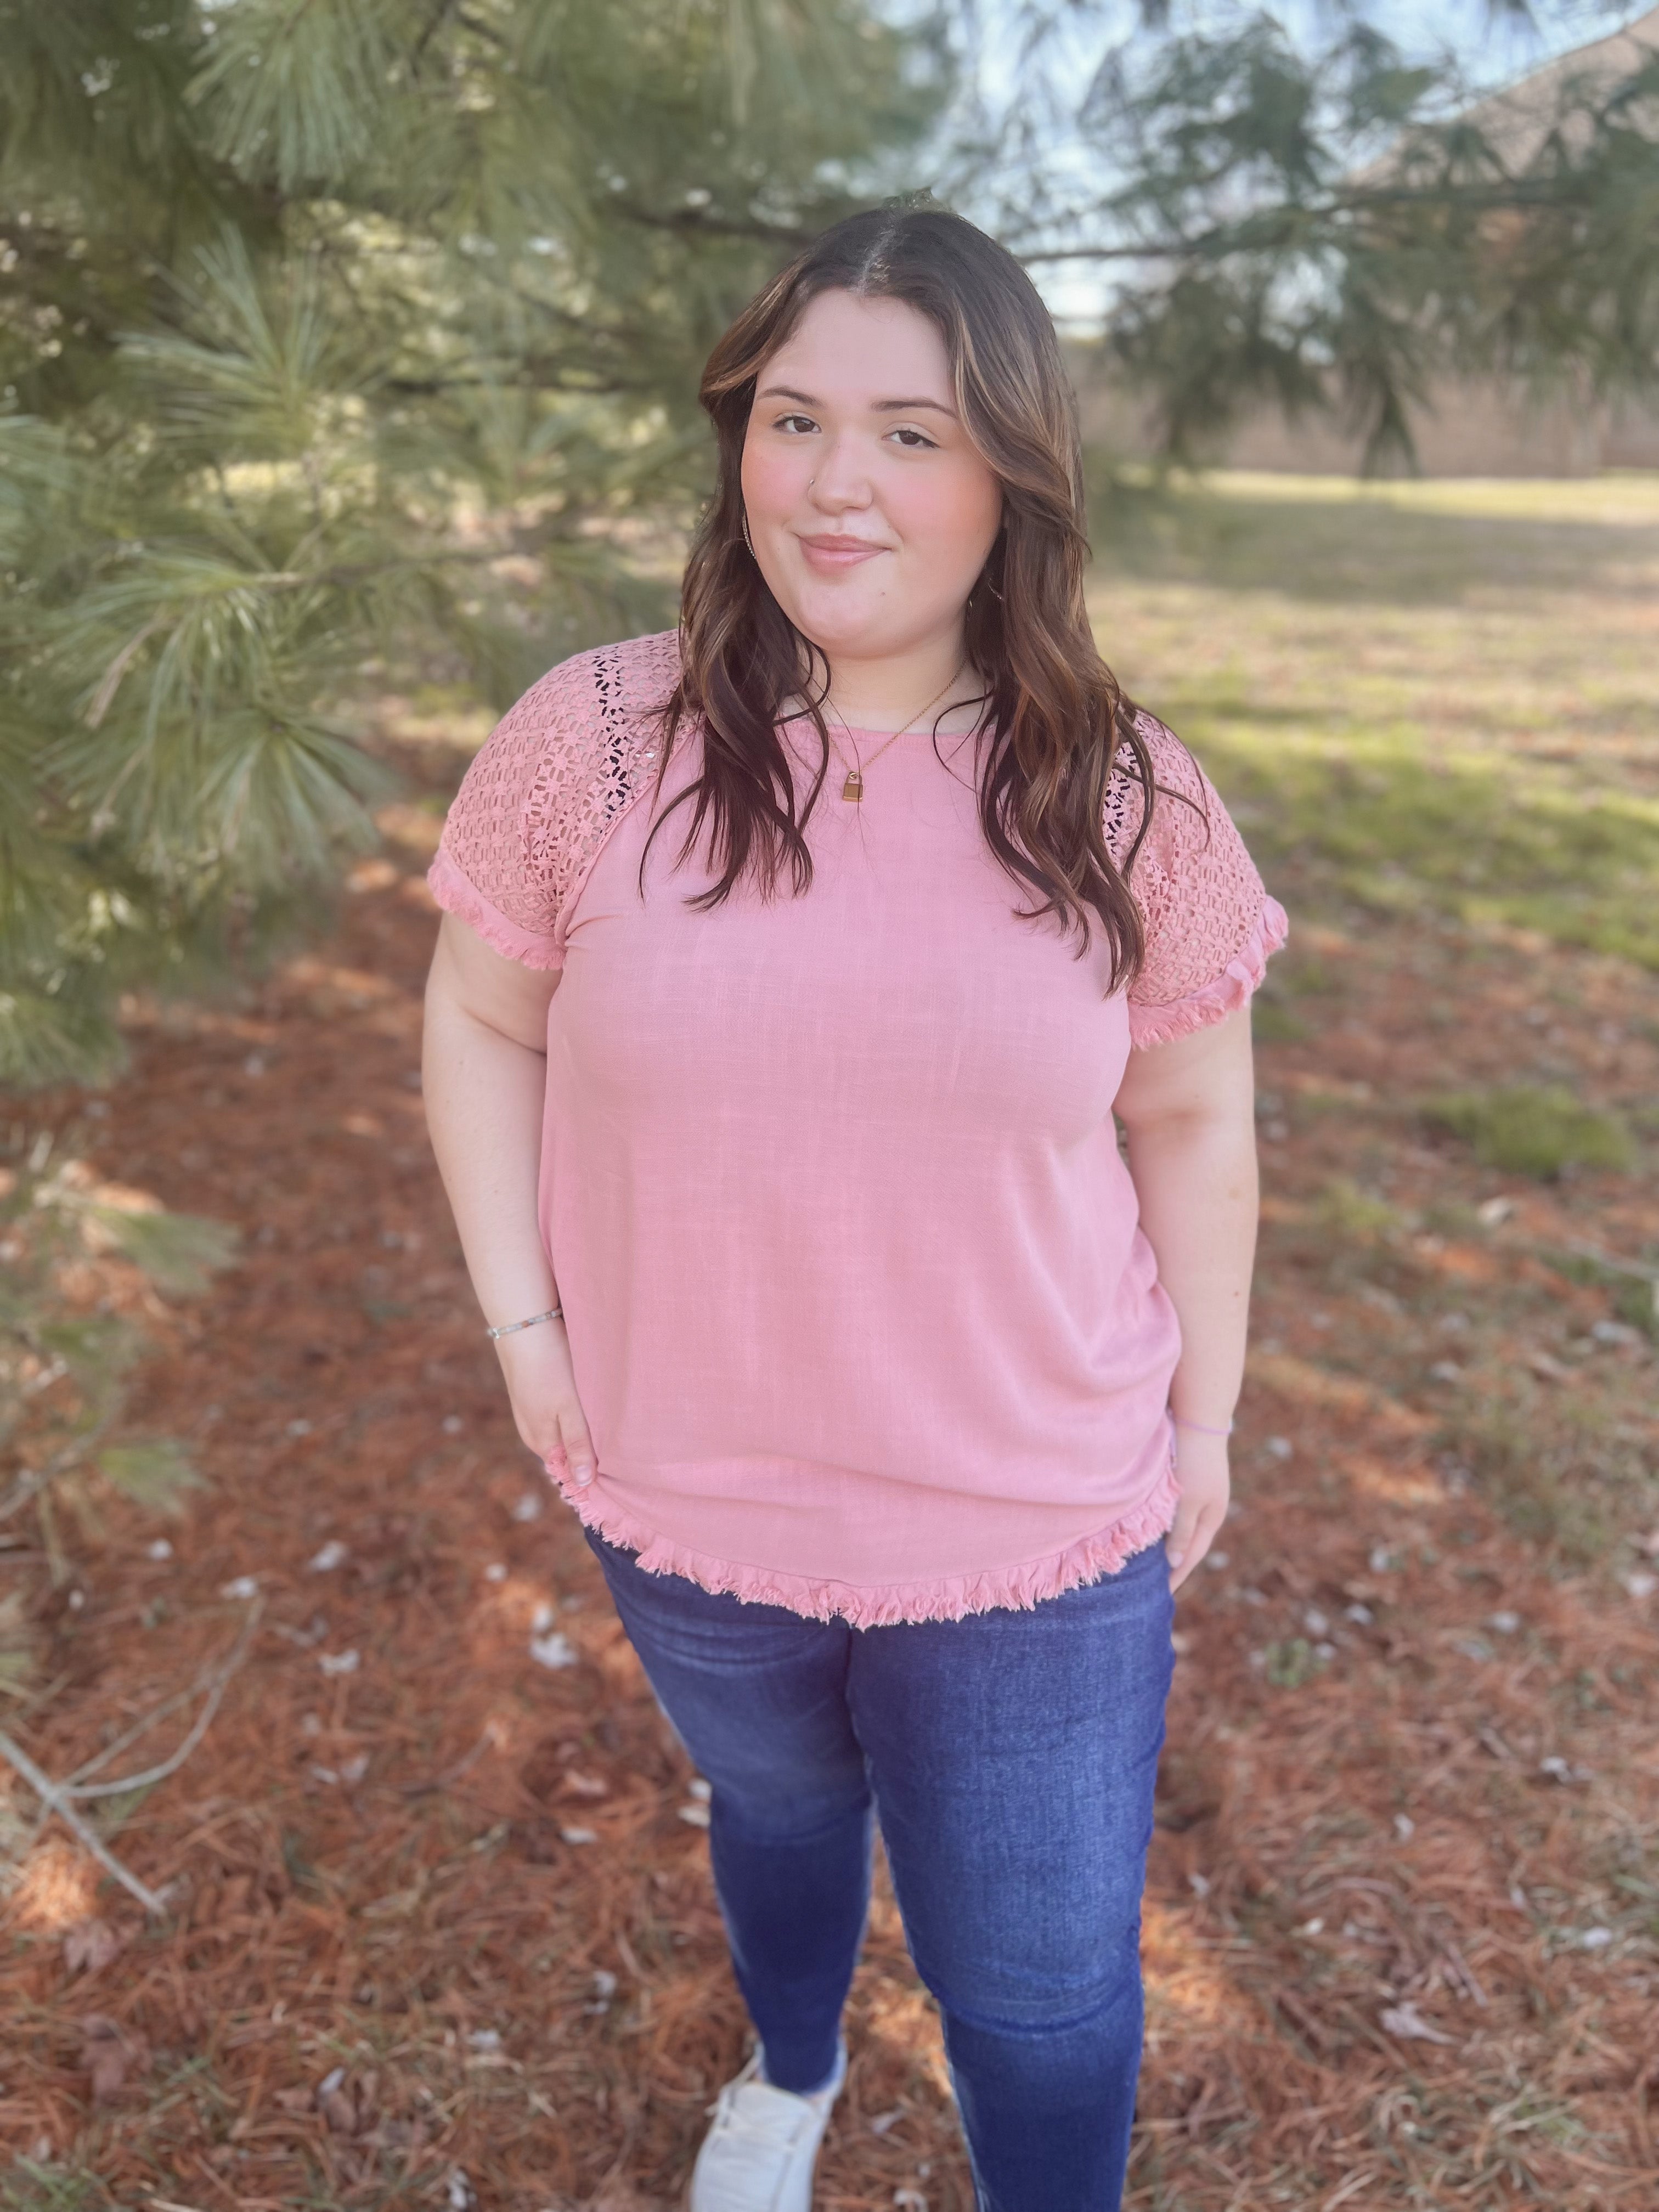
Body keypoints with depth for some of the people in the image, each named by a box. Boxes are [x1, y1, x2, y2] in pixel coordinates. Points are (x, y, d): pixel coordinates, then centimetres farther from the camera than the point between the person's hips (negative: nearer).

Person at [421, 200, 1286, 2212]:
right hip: (683, 1506, 2)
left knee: (1045, 1996, 14)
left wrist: (1205, 1414, 3)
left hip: (1041, 1537, -1)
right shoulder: (589, 743, -12)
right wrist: (523, 1322, -6)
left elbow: (1191, 1122, -1)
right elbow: (480, 1024, 0)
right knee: (774, 1810, 32)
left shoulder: (1129, 805, -11)